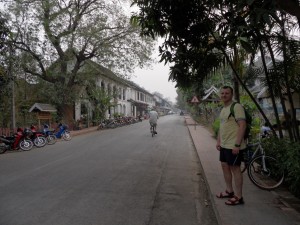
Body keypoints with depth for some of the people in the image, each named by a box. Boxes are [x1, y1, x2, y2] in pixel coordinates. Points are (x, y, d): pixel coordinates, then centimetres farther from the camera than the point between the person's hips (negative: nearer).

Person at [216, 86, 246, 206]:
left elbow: (242, 126, -20)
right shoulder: (223, 109, 14)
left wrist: (237, 145, -24)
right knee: (225, 166, 15)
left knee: (235, 169, -1)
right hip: (224, 145, 9)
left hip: (233, 146, -9)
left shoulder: (236, 107, -14)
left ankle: (238, 197, 12)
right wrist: (218, 142, 17)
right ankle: (229, 191, 31)